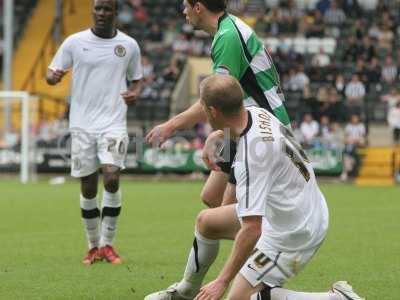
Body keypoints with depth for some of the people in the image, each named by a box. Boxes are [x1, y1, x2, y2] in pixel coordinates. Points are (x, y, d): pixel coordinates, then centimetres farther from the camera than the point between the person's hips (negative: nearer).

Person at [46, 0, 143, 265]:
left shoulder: (129, 45, 5)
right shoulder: (74, 42, 3)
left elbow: (136, 79, 17)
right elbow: (51, 73, 7)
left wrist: (134, 93, -5)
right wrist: (53, 76, -17)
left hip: (113, 124, -1)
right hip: (82, 124, 1)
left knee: (112, 178, -18)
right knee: (88, 188, 4)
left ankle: (107, 244, -4)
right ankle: (94, 246, 20)